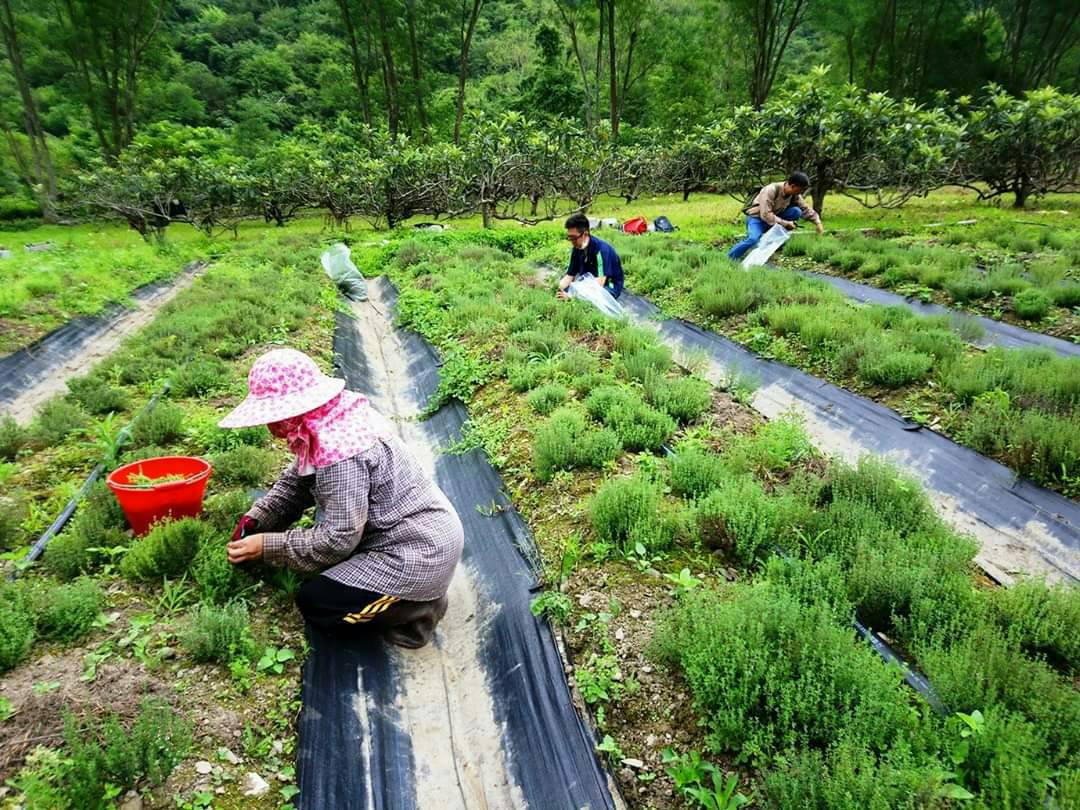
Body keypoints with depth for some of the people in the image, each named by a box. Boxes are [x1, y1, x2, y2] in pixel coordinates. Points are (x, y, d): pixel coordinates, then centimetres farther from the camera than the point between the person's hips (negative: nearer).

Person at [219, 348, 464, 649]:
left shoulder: (338, 450, -27)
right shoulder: (325, 423, 2)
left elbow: (338, 539, -21)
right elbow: (294, 483, 14)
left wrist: (266, 546, -13)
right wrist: (254, 520, 2)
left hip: (419, 553, -10)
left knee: (313, 603, -6)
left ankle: (416, 610, 2)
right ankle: (419, 592, 15)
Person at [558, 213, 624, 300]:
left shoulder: (601, 249, -26)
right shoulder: (576, 249, -5)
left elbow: (599, 283, -33)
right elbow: (569, 276, 0)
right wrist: (558, 289, -22)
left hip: (609, 286, -7)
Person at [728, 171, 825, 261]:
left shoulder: (795, 195, -8)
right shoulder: (771, 190, -28)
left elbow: (806, 209, 1)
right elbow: (765, 215, -31)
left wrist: (818, 222, -10)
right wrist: (785, 223, -29)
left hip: (775, 218, 6)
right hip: (757, 218, -6)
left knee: (796, 211, -17)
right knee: (753, 239, -36)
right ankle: (729, 258, -17)